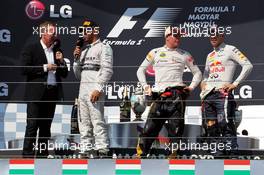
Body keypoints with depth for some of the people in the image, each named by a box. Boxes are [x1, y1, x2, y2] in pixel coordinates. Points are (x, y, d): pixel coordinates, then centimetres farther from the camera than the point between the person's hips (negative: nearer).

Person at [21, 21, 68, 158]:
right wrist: (44, 68, -12)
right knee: (32, 125, -8)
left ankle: (43, 154, 12)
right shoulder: (31, 49, 0)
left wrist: (61, 62, -1)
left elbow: (64, 74, 17)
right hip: (36, 94, -5)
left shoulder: (57, 51, 16)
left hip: (52, 94, 5)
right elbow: (24, 69, -10)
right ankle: (28, 154, -8)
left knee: (46, 126, 8)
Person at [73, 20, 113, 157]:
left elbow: (107, 70, -11)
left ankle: (102, 151, -14)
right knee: (84, 124, 7)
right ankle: (86, 150, 10)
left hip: (95, 90, -8)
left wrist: (98, 88, -20)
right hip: (82, 89, 8)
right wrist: (76, 58, 9)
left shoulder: (103, 48, 1)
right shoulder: (83, 50, 23)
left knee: (98, 121, -13)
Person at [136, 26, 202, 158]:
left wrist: (191, 87, 6)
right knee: (150, 127, -5)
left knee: (176, 129, -4)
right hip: (159, 95, 0)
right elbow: (141, 70, 19)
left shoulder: (184, 55, 13)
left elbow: (197, 73, 21)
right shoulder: (155, 53, 12)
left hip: (177, 94, 0)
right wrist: (146, 87, 8)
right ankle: (140, 155, -1)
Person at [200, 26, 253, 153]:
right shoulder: (210, 55, 24)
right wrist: (203, 83, 11)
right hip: (208, 95, 7)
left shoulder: (230, 50, 2)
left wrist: (235, 83, -11)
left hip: (223, 93, -7)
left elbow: (248, 66, -7)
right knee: (209, 126, 3)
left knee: (226, 125, -15)